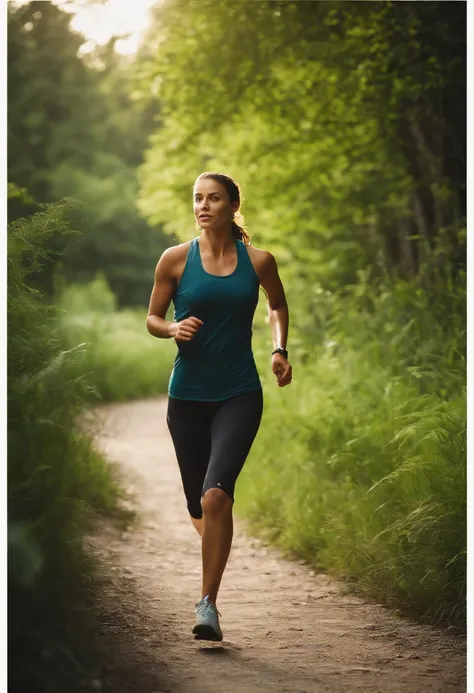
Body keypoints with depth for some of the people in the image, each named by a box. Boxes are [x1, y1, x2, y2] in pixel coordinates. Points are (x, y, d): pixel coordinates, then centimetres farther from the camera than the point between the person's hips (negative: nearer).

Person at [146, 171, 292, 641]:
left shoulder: (258, 261, 0)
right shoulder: (176, 259, -2)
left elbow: (278, 305, 20)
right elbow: (152, 319, 7)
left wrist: (279, 349, 4)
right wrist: (174, 329, -14)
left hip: (239, 394, -1)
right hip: (187, 394, 2)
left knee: (216, 495, -20)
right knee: (199, 506, 11)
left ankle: (208, 604, -12)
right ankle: (215, 541, 48)